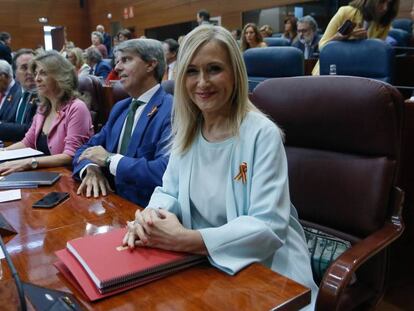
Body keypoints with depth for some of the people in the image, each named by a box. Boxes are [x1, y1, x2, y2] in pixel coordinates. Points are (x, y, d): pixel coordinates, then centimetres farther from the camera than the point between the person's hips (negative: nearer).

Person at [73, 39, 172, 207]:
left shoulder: (172, 110, -14)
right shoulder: (119, 108, 12)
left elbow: (166, 172, -25)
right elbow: (88, 149, 14)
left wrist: (110, 159, -16)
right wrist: (91, 169, -8)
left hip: (144, 211, -6)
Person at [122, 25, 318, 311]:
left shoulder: (262, 134, -18)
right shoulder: (187, 131, 2)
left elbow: (269, 227, -22)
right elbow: (169, 192, 6)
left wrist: (185, 239, -29)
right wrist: (150, 216, -17)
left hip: (265, 272, -4)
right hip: (205, 264, 5)